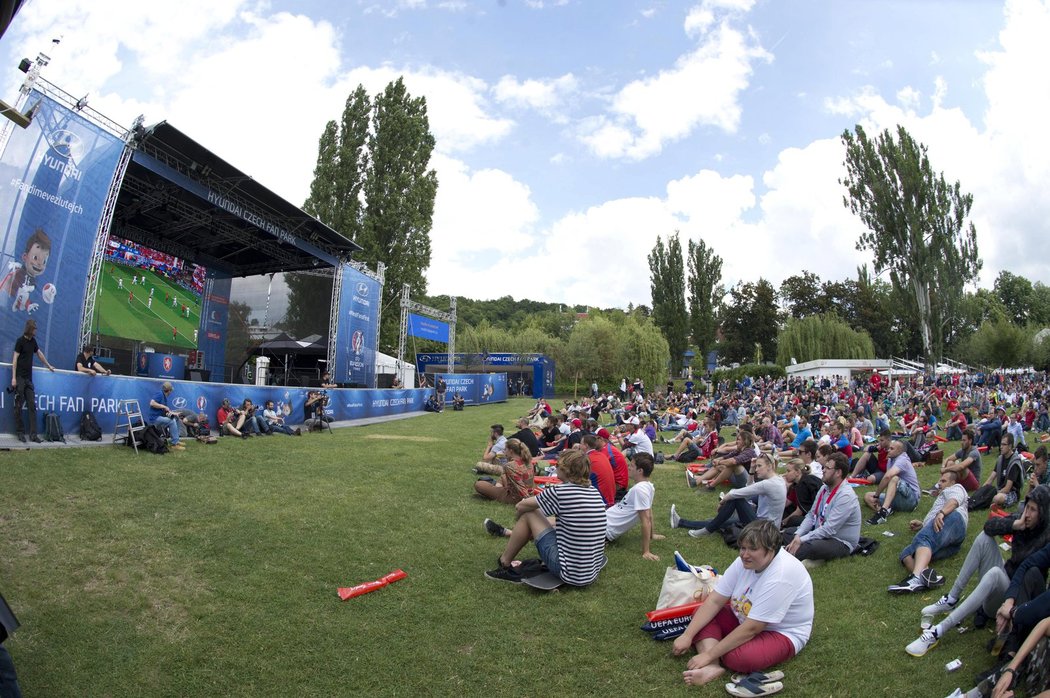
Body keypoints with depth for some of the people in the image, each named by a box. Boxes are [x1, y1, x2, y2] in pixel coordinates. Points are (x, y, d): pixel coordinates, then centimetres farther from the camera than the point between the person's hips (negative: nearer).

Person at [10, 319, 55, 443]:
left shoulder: (33, 341, 12)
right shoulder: (20, 341, -7)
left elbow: (39, 354, 27)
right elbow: (15, 359, -10)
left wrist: (48, 366, 36)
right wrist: (13, 377, -15)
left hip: (29, 378, 6)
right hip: (20, 378, -6)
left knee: (32, 406, 1)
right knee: (19, 406, 0)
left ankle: (33, 434, 1)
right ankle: (20, 433, 9)